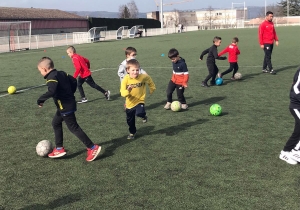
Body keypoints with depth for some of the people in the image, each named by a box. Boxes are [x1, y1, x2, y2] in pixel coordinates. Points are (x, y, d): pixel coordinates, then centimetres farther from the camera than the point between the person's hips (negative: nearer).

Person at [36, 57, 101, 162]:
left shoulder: (51, 78, -19)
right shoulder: (61, 73, 9)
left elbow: (51, 92, -35)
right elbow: (74, 81, 16)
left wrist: (40, 99, -23)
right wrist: (70, 93, 21)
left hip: (65, 107, -10)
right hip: (69, 104, 10)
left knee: (73, 127, -2)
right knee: (56, 123, 21)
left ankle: (92, 147, 2)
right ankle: (59, 149, 27)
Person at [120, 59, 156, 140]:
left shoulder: (143, 77, -18)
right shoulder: (125, 79, -18)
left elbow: (149, 80, 5)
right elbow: (122, 93, -23)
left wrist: (152, 88, 16)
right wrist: (128, 91, -43)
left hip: (140, 101, -2)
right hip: (130, 103, 2)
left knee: (139, 113, -32)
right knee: (130, 120, 16)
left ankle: (143, 116, 6)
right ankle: (132, 132, 45)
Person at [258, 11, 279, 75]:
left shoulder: (272, 23, 12)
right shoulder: (263, 24, -9)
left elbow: (274, 32, 19)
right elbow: (260, 34, -11)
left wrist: (276, 40, 10)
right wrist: (261, 44, -14)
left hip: (271, 43, 7)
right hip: (266, 43, -7)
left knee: (267, 56, 12)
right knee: (268, 56, -7)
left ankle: (264, 68, 20)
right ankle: (271, 69, -5)